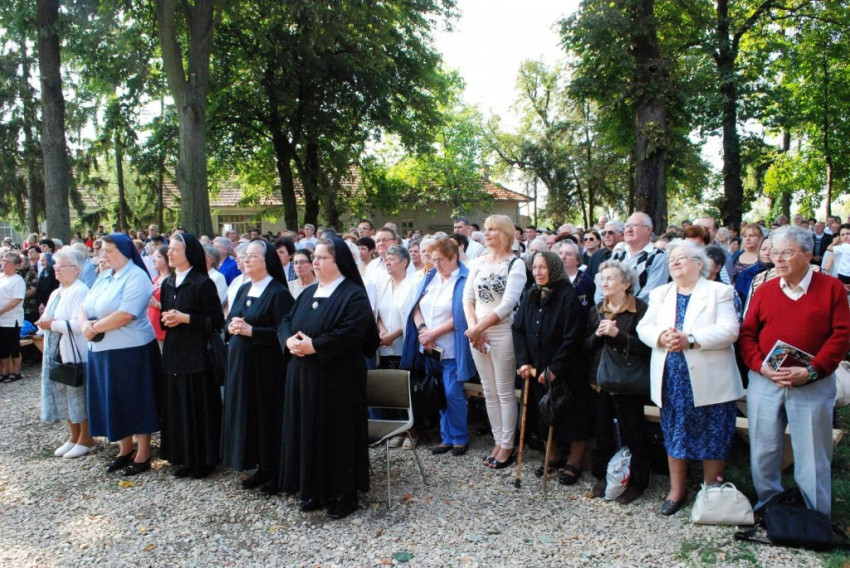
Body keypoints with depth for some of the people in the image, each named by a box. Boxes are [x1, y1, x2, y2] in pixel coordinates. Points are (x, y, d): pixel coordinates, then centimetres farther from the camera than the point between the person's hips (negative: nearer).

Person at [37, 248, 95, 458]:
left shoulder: (80, 292, -15)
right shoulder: (56, 293, 15)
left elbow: (79, 324, -23)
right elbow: (49, 318, 21)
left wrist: (52, 324, -18)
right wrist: (44, 321, 2)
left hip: (75, 354, -9)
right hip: (57, 353, 9)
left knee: (79, 395, 0)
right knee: (63, 395, 14)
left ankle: (86, 439, 12)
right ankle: (74, 437, 26)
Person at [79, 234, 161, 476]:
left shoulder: (136, 277, -13)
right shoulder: (104, 277, 13)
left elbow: (126, 315, -23)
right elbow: (84, 307, 11)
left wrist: (95, 327, -14)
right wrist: (85, 324, -10)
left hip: (130, 351, -8)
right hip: (102, 350, 8)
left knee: (136, 403, 3)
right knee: (115, 403, 15)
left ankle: (143, 456, 14)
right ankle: (125, 451, 29)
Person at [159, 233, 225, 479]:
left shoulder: (202, 283, -9)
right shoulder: (167, 284, 12)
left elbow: (216, 321, -11)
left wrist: (185, 318, -16)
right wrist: (166, 319, 0)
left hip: (197, 352, -7)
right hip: (173, 351, 7)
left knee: (199, 405, 0)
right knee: (177, 406, 9)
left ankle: (204, 459, 11)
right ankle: (185, 458, 20)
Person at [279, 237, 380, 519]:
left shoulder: (354, 295, -10)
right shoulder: (308, 294, 15)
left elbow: (351, 332, -22)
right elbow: (286, 322, 13)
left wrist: (314, 345, -22)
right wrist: (290, 340, -9)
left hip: (338, 378, -7)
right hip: (304, 376, 8)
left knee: (339, 432, 0)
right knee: (309, 431, 12)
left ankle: (345, 493, 13)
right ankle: (315, 489, 25)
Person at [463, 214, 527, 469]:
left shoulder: (515, 264, -6)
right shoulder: (478, 262, 10)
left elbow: (508, 304, -15)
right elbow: (468, 298, 7)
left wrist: (480, 327, -16)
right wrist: (473, 327, -8)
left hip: (502, 333, -5)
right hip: (477, 334, 5)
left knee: (505, 392, 1)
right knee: (489, 392, 11)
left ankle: (507, 446, 12)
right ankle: (497, 441, 22)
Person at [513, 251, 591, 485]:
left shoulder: (568, 296, -14)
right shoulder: (529, 296, 5)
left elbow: (572, 338, -18)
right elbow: (518, 329, 4)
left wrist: (554, 369, -18)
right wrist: (524, 361, -7)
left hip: (566, 372, -6)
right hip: (537, 370, 6)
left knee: (572, 416, 4)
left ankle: (573, 463, 18)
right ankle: (554, 457, 30)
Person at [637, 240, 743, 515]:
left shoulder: (719, 292, -1)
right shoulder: (659, 294, 15)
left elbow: (728, 330, -13)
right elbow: (644, 327, 7)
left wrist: (690, 340, -23)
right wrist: (661, 337, -15)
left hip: (709, 381, -4)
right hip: (672, 379, 4)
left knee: (712, 439, 4)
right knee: (674, 435, 11)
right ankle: (677, 491, 24)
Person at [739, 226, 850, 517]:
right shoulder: (764, 291, 7)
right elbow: (747, 334, 6)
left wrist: (812, 371, -15)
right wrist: (761, 366, -10)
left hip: (813, 386, -3)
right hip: (764, 383, 3)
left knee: (812, 456, 4)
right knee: (763, 451, 10)